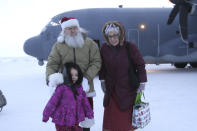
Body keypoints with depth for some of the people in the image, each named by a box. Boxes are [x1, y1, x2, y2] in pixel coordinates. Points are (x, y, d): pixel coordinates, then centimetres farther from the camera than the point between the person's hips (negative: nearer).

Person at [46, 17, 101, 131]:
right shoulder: (58, 46, 1)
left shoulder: (89, 43, 0)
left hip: (85, 87, 0)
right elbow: (51, 64, -4)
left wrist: (87, 77, -17)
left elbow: (96, 62, -3)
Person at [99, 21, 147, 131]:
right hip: (111, 90, 4)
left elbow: (140, 65, -6)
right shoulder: (104, 48, -2)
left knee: (127, 117, 3)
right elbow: (102, 66, 12)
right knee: (109, 117, 9)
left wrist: (142, 82, -7)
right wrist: (102, 80, 12)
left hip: (128, 89, -3)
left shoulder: (130, 47, -13)